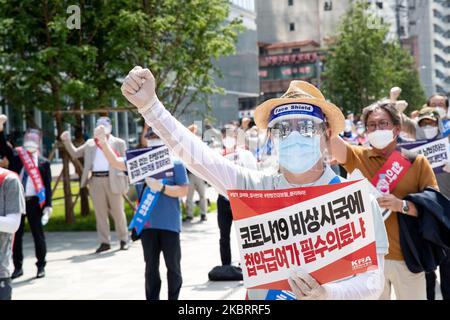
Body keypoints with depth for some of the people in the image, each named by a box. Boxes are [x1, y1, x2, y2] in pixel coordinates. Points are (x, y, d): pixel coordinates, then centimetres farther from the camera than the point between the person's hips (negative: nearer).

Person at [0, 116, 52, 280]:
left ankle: (41, 266, 16)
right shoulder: (15, 155, 6)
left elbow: (47, 185, 0)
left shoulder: (44, 162, 3)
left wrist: (48, 205, -7)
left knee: (38, 234, 5)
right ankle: (18, 267, 17)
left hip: (34, 202, -1)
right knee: (16, 235, 7)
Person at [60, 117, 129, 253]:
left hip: (113, 180, -3)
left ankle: (124, 240, 15)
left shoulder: (119, 143, 7)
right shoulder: (90, 143, 17)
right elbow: (75, 153, 18)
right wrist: (67, 141, 3)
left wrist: (125, 183, -3)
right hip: (96, 181, 3)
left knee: (118, 212, 4)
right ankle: (104, 242, 9)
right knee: (100, 213, 4)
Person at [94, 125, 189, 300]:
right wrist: (103, 141, -10)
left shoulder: (176, 164, -3)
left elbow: (183, 191, -7)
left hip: (170, 224, -2)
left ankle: (174, 298, 20)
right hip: (147, 223, 3)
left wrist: (161, 188, -19)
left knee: (173, 265, 7)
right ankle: (152, 298, 18)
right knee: (151, 266, 10)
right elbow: (116, 162, 2)